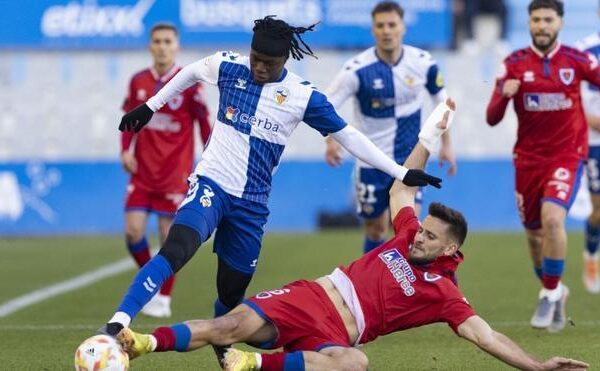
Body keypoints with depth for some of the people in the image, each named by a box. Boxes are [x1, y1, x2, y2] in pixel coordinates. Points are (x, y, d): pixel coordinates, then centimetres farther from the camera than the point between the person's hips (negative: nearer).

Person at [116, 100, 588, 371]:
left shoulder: (443, 292, 3)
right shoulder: (408, 234, 16)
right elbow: (402, 186, 30)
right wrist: (431, 134, 32)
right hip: (307, 297, 4)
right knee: (237, 322, -23)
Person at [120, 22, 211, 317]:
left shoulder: (189, 83, -7)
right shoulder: (138, 82, 3)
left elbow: (204, 123, -3)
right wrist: (126, 150, -2)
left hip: (175, 172, -3)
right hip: (142, 171, 3)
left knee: (169, 235, -1)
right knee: (133, 231, -6)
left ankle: (164, 298, 12)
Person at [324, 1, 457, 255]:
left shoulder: (423, 63, -8)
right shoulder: (358, 69, -17)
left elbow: (441, 98, 11)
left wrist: (446, 144, 10)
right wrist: (331, 141, -34)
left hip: (410, 158, 1)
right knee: (375, 231, 9)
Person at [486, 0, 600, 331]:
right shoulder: (514, 64, -2)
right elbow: (492, 118, -4)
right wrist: (504, 95, -24)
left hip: (567, 155, -2)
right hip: (528, 159, 2)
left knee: (552, 218, -25)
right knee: (533, 233, 8)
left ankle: (550, 293, -8)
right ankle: (554, 291, 34)